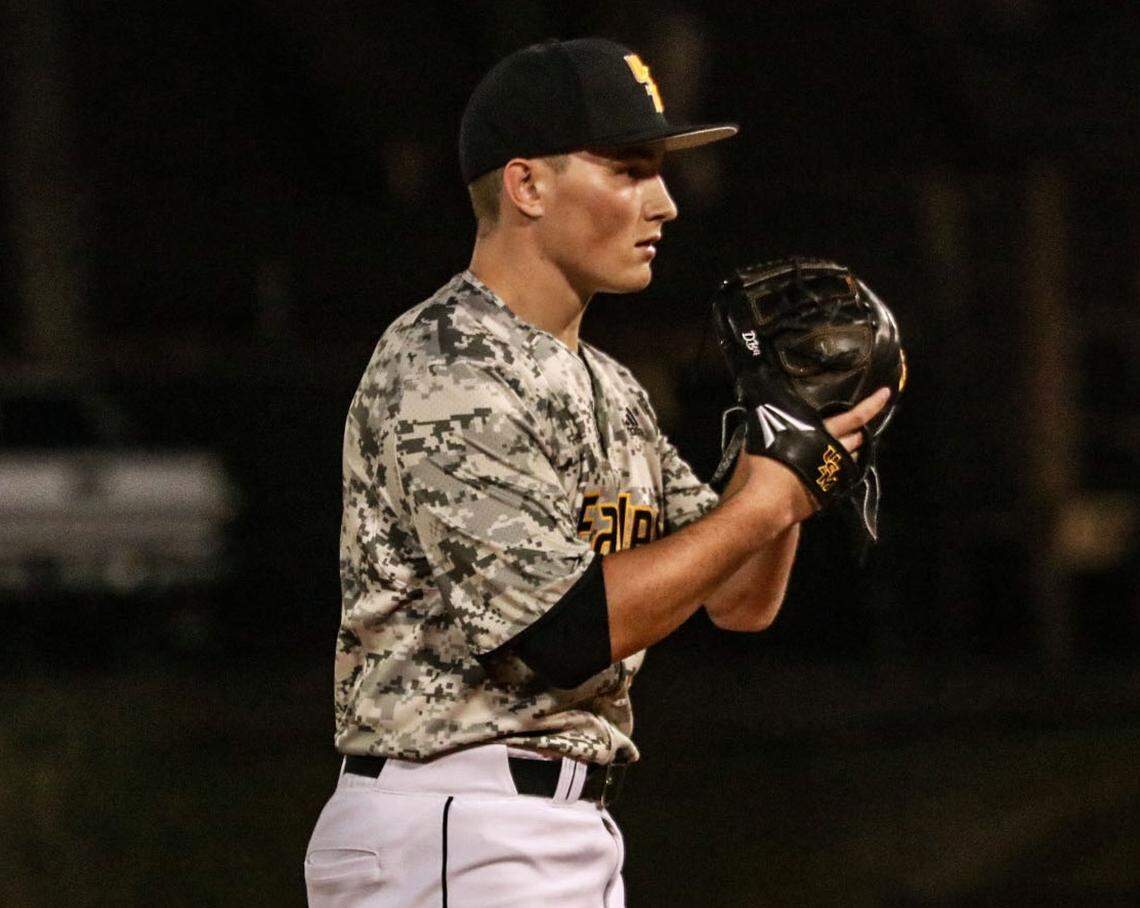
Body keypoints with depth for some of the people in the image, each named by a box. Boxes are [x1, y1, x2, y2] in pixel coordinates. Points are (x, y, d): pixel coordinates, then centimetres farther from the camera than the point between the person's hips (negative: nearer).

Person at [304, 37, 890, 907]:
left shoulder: (607, 389, 17)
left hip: (574, 836, 10)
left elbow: (742, 600, 18)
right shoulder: (446, 370, -14)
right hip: (457, 836, -10)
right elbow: (571, 629, -22)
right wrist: (764, 502, -15)